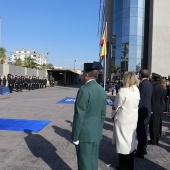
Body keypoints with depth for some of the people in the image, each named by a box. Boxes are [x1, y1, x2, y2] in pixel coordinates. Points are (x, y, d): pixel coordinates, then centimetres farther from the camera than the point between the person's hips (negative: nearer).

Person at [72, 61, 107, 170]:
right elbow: (103, 115, 10)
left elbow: (79, 116, -20)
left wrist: (75, 137, -12)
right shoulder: (102, 91, 4)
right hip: (96, 134, 8)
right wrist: (99, 130, 19)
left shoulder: (84, 90, -20)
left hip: (85, 134, -7)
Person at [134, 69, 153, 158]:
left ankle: (140, 152, 8)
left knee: (141, 131, -1)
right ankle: (143, 149, 32)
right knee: (144, 130, 18)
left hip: (142, 111, -9)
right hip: (147, 110, 9)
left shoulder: (142, 84, -18)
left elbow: (140, 99, -19)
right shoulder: (149, 84, 9)